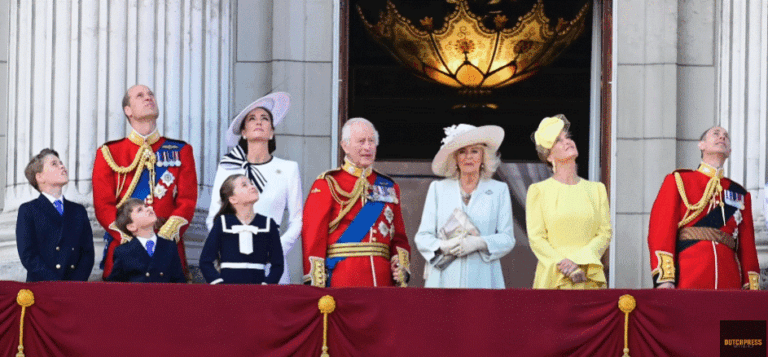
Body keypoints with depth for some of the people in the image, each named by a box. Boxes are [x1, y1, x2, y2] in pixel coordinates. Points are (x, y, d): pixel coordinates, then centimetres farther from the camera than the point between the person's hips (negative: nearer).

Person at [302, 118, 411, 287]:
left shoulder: (389, 188, 18)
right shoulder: (327, 185, 3)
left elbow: (399, 236, 19)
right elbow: (313, 237, -3)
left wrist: (401, 266, -1)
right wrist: (316, 286, -12)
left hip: (383, 279, 4)